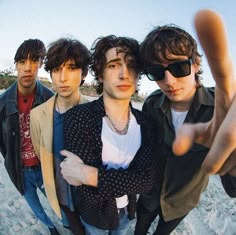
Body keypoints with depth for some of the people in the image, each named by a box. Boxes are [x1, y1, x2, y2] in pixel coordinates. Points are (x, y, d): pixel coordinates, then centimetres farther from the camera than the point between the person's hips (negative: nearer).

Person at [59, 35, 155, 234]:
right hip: (94, 213, -3)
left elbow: (147, 179, -24)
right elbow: (89, 190, -28)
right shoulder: (78, 117, -27)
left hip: (126, 210, 3)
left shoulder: (144, 122, -13)